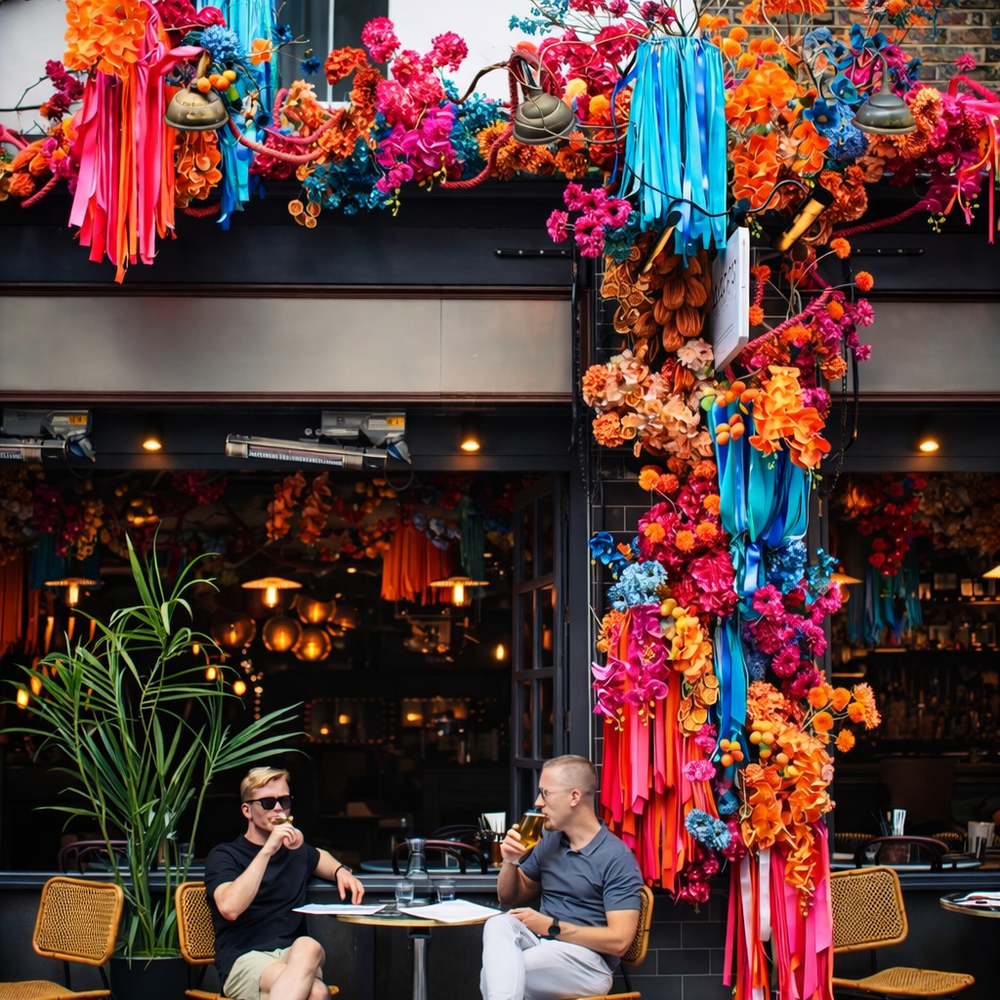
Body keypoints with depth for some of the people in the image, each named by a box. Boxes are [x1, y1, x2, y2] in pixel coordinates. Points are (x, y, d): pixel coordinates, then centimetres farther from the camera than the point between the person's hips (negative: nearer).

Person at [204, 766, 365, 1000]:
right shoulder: (223, 856, 4)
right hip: (244, 960, -5)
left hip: (294, 956, 5)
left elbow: (320, 856, 48)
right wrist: (267, 851, -18)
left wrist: (340, 871, 23)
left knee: (308, 946, -38)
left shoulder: (296, 850, 22)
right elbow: (229, 908, -17)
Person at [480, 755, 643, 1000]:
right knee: (498, 925, -30)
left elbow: (619, 940, -17)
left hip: (586, 962, -7)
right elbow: (509, 898, 24)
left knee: (496, 972, -32)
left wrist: (551, 926, -17)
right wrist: (510, 861, 2)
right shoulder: (548, 842, 12)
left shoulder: (617, 859, -11)